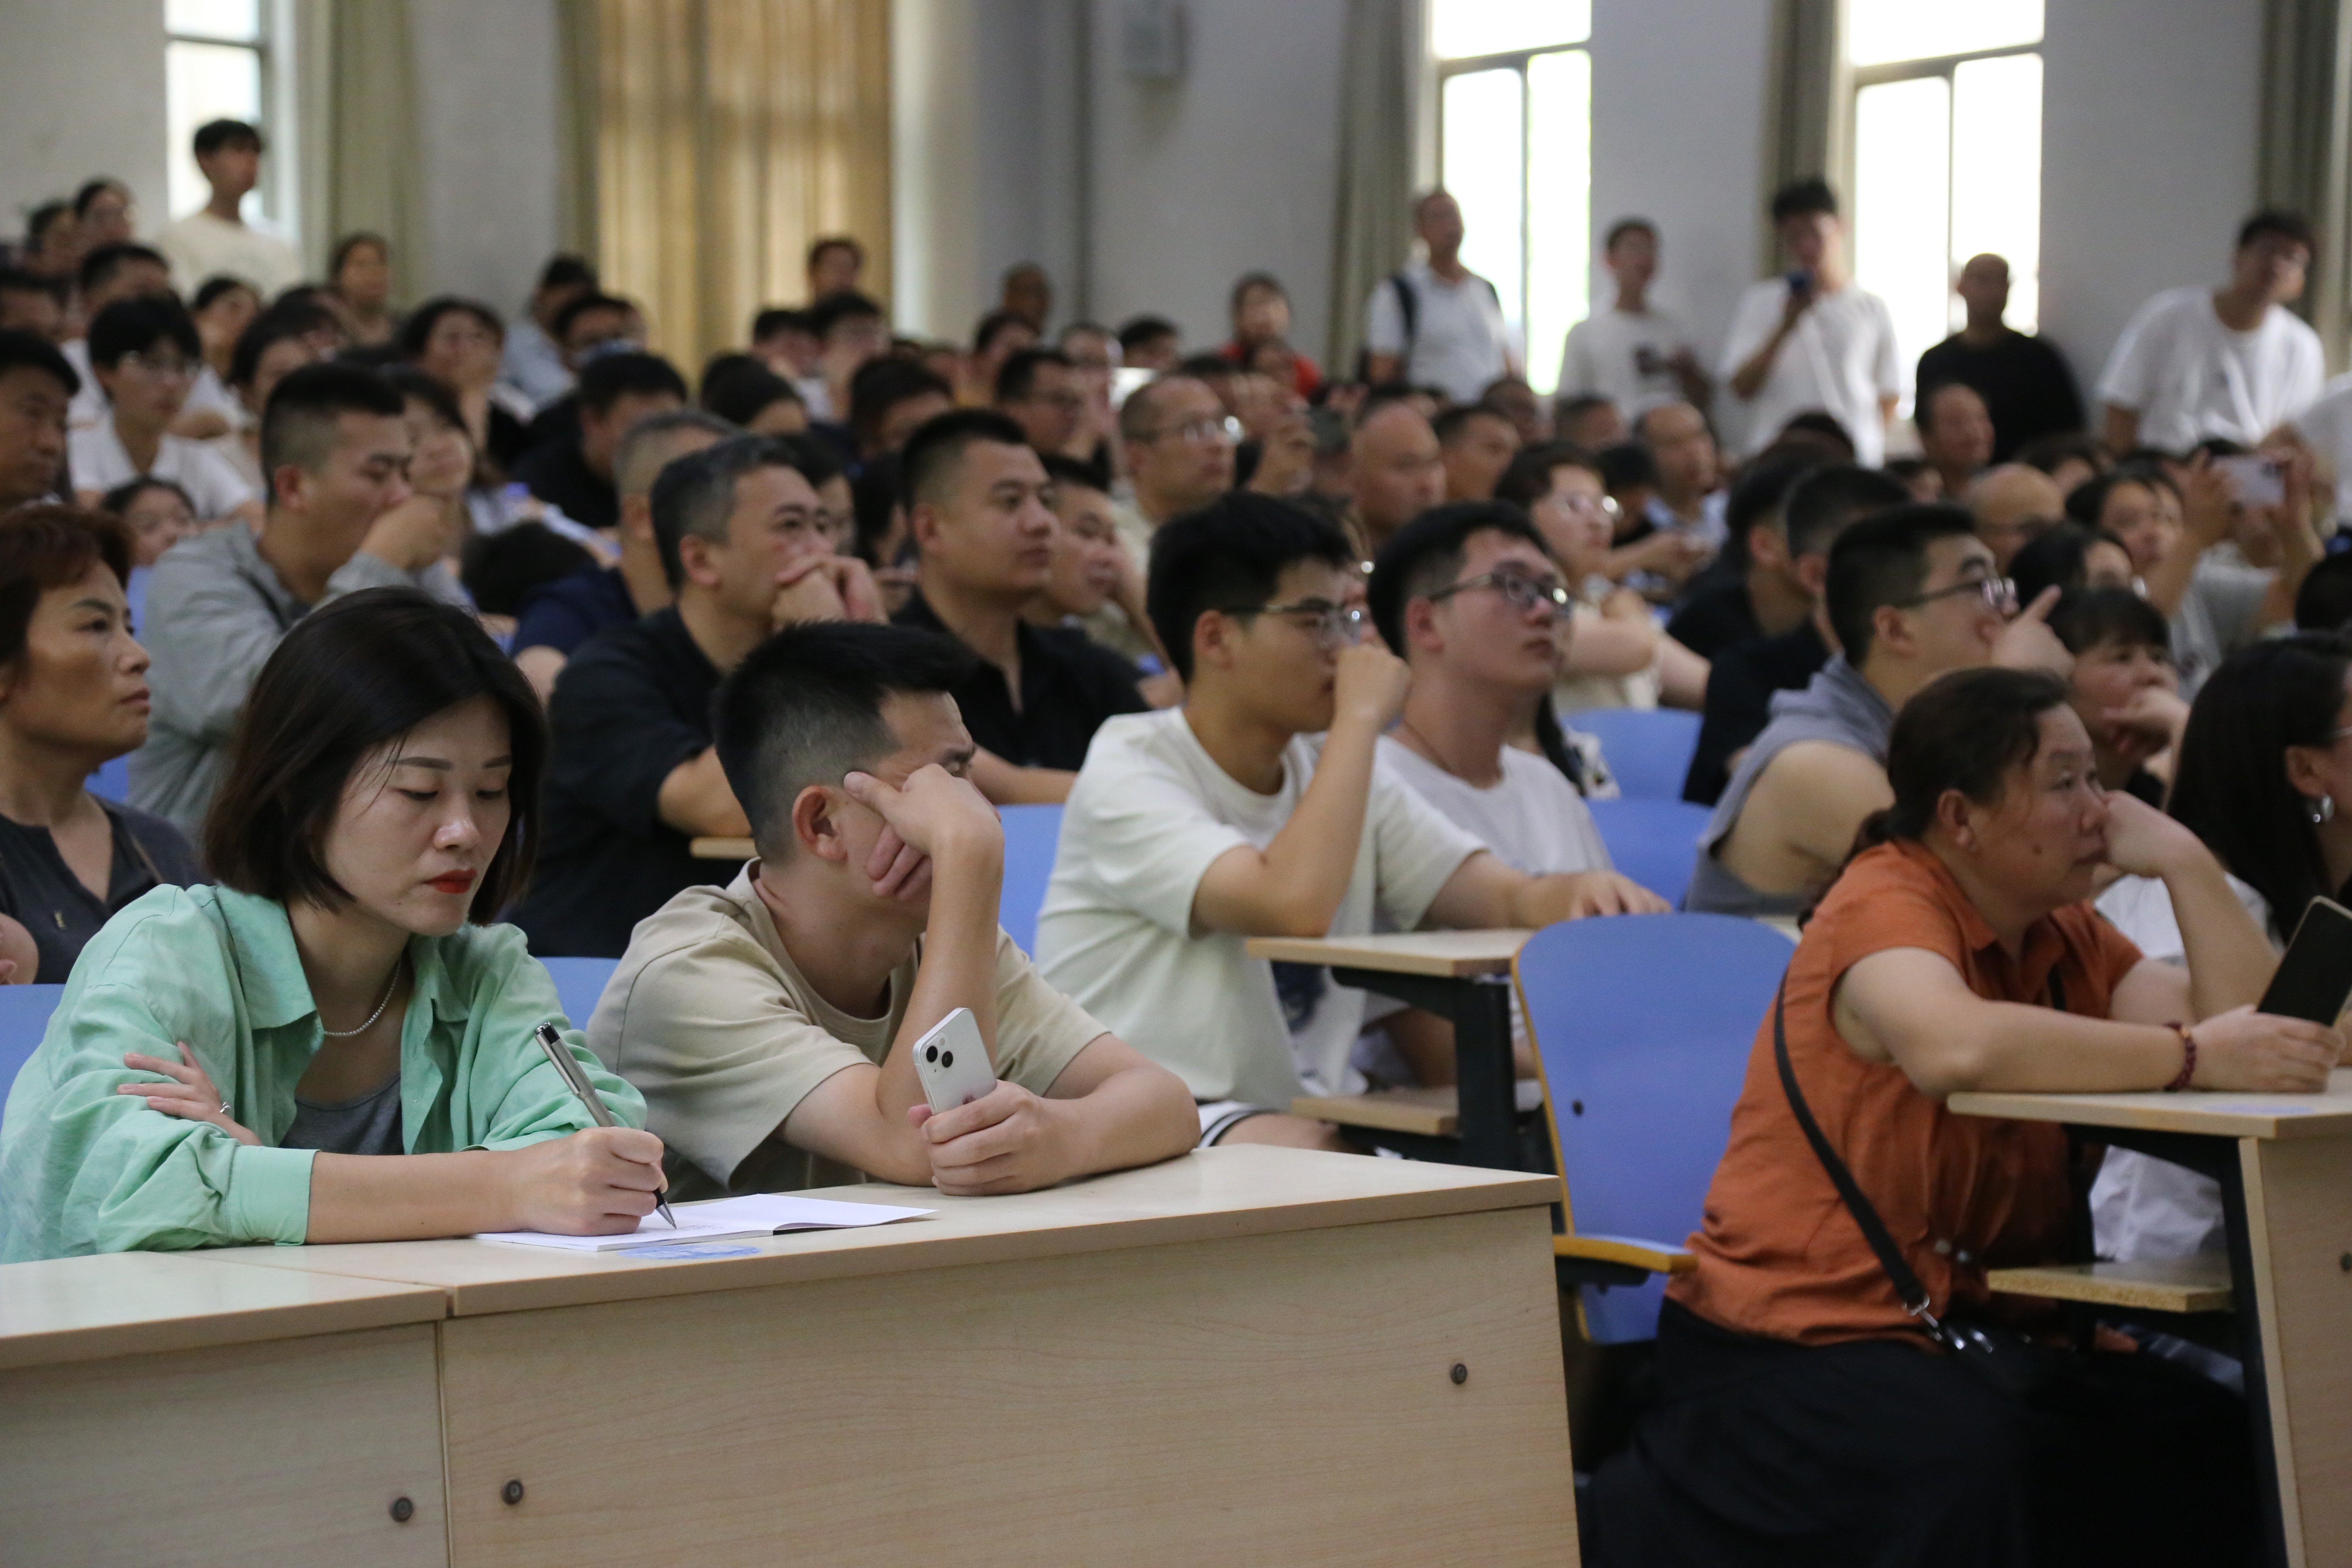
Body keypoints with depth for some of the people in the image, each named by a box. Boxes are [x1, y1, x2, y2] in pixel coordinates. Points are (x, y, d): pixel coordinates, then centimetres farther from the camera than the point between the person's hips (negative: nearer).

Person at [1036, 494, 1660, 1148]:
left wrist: (1586, 896, -21)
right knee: (1302, 1154, -36)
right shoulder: (1130, 771, -11)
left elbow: (1515, 901, 3)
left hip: (1302, 1120, 6)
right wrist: (1361, 718, -18)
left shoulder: (1348, 773, 12)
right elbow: (1296, 908, -29)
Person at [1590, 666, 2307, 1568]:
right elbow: (1954, 1047, -33)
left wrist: (2185, 865, -2)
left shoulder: (2064, 936, 12)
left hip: (1976, 1321, 8)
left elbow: (2256, 1033, 3)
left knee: (2220, 1442, -14)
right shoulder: (1886, 906, -10)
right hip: (1798, 1334, -8)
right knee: (1973, 1461, -35)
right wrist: (2190, 1056, -28)